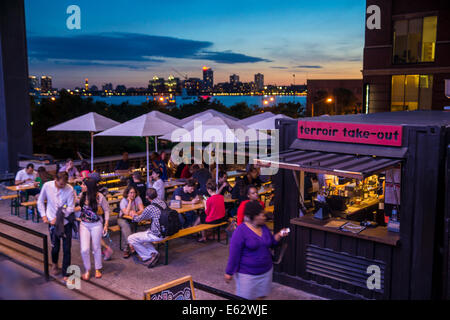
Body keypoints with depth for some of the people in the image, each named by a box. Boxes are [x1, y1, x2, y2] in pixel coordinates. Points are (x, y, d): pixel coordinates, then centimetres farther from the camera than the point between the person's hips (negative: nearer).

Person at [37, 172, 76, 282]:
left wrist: (58, 218, -16)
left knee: (67, 248, -1)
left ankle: (66, 273, 11)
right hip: (52, 221, 1)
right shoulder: (47, 186, -8)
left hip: (66, 221, -1)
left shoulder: (69, 189, -14)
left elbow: (71, 208, -11)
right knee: (55, 247, 10)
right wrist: (43, 215, -2)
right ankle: (54, 264, 42)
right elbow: (40, 201, 5)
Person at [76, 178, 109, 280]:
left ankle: (97, 269, 32)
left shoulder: (99, 197, -15)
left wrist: (106, 225, -5)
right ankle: (87, 270, 17)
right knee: (84, 249, -5)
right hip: (84, 225, 2)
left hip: (96, 225, -2)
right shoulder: (82, 195, -5)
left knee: (96, 248, 12)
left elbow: (106, 210, -3)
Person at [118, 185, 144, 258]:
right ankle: (129, 245, -40)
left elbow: (142, 210, -17)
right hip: (123, 219, -2)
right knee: (125, 225, -35)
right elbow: (126, 213, -27)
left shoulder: (138, 198, -8)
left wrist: (135, 213, -37)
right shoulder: (123, 201, -14)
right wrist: (130, 201, -24)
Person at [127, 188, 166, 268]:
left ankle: (148, 257, 6)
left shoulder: (150, 208, -20)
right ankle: (154, 253, 11)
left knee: (131, 239, 1)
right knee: (142, 235, 28)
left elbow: (139, 219, -2)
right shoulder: (163, 203, 2)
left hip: (157, 235, -8)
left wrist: (134, 215, 20)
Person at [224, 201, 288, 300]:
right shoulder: (241, 231, -17)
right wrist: (229, 272, -14)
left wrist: (279, 236, -3)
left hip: (266, 271, 6)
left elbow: (271, 244, 16)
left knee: (261, 295, 17)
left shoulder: (264, 227, 3)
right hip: (247, 274, -6)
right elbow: (234, 254, -16)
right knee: (246, 297, 4)